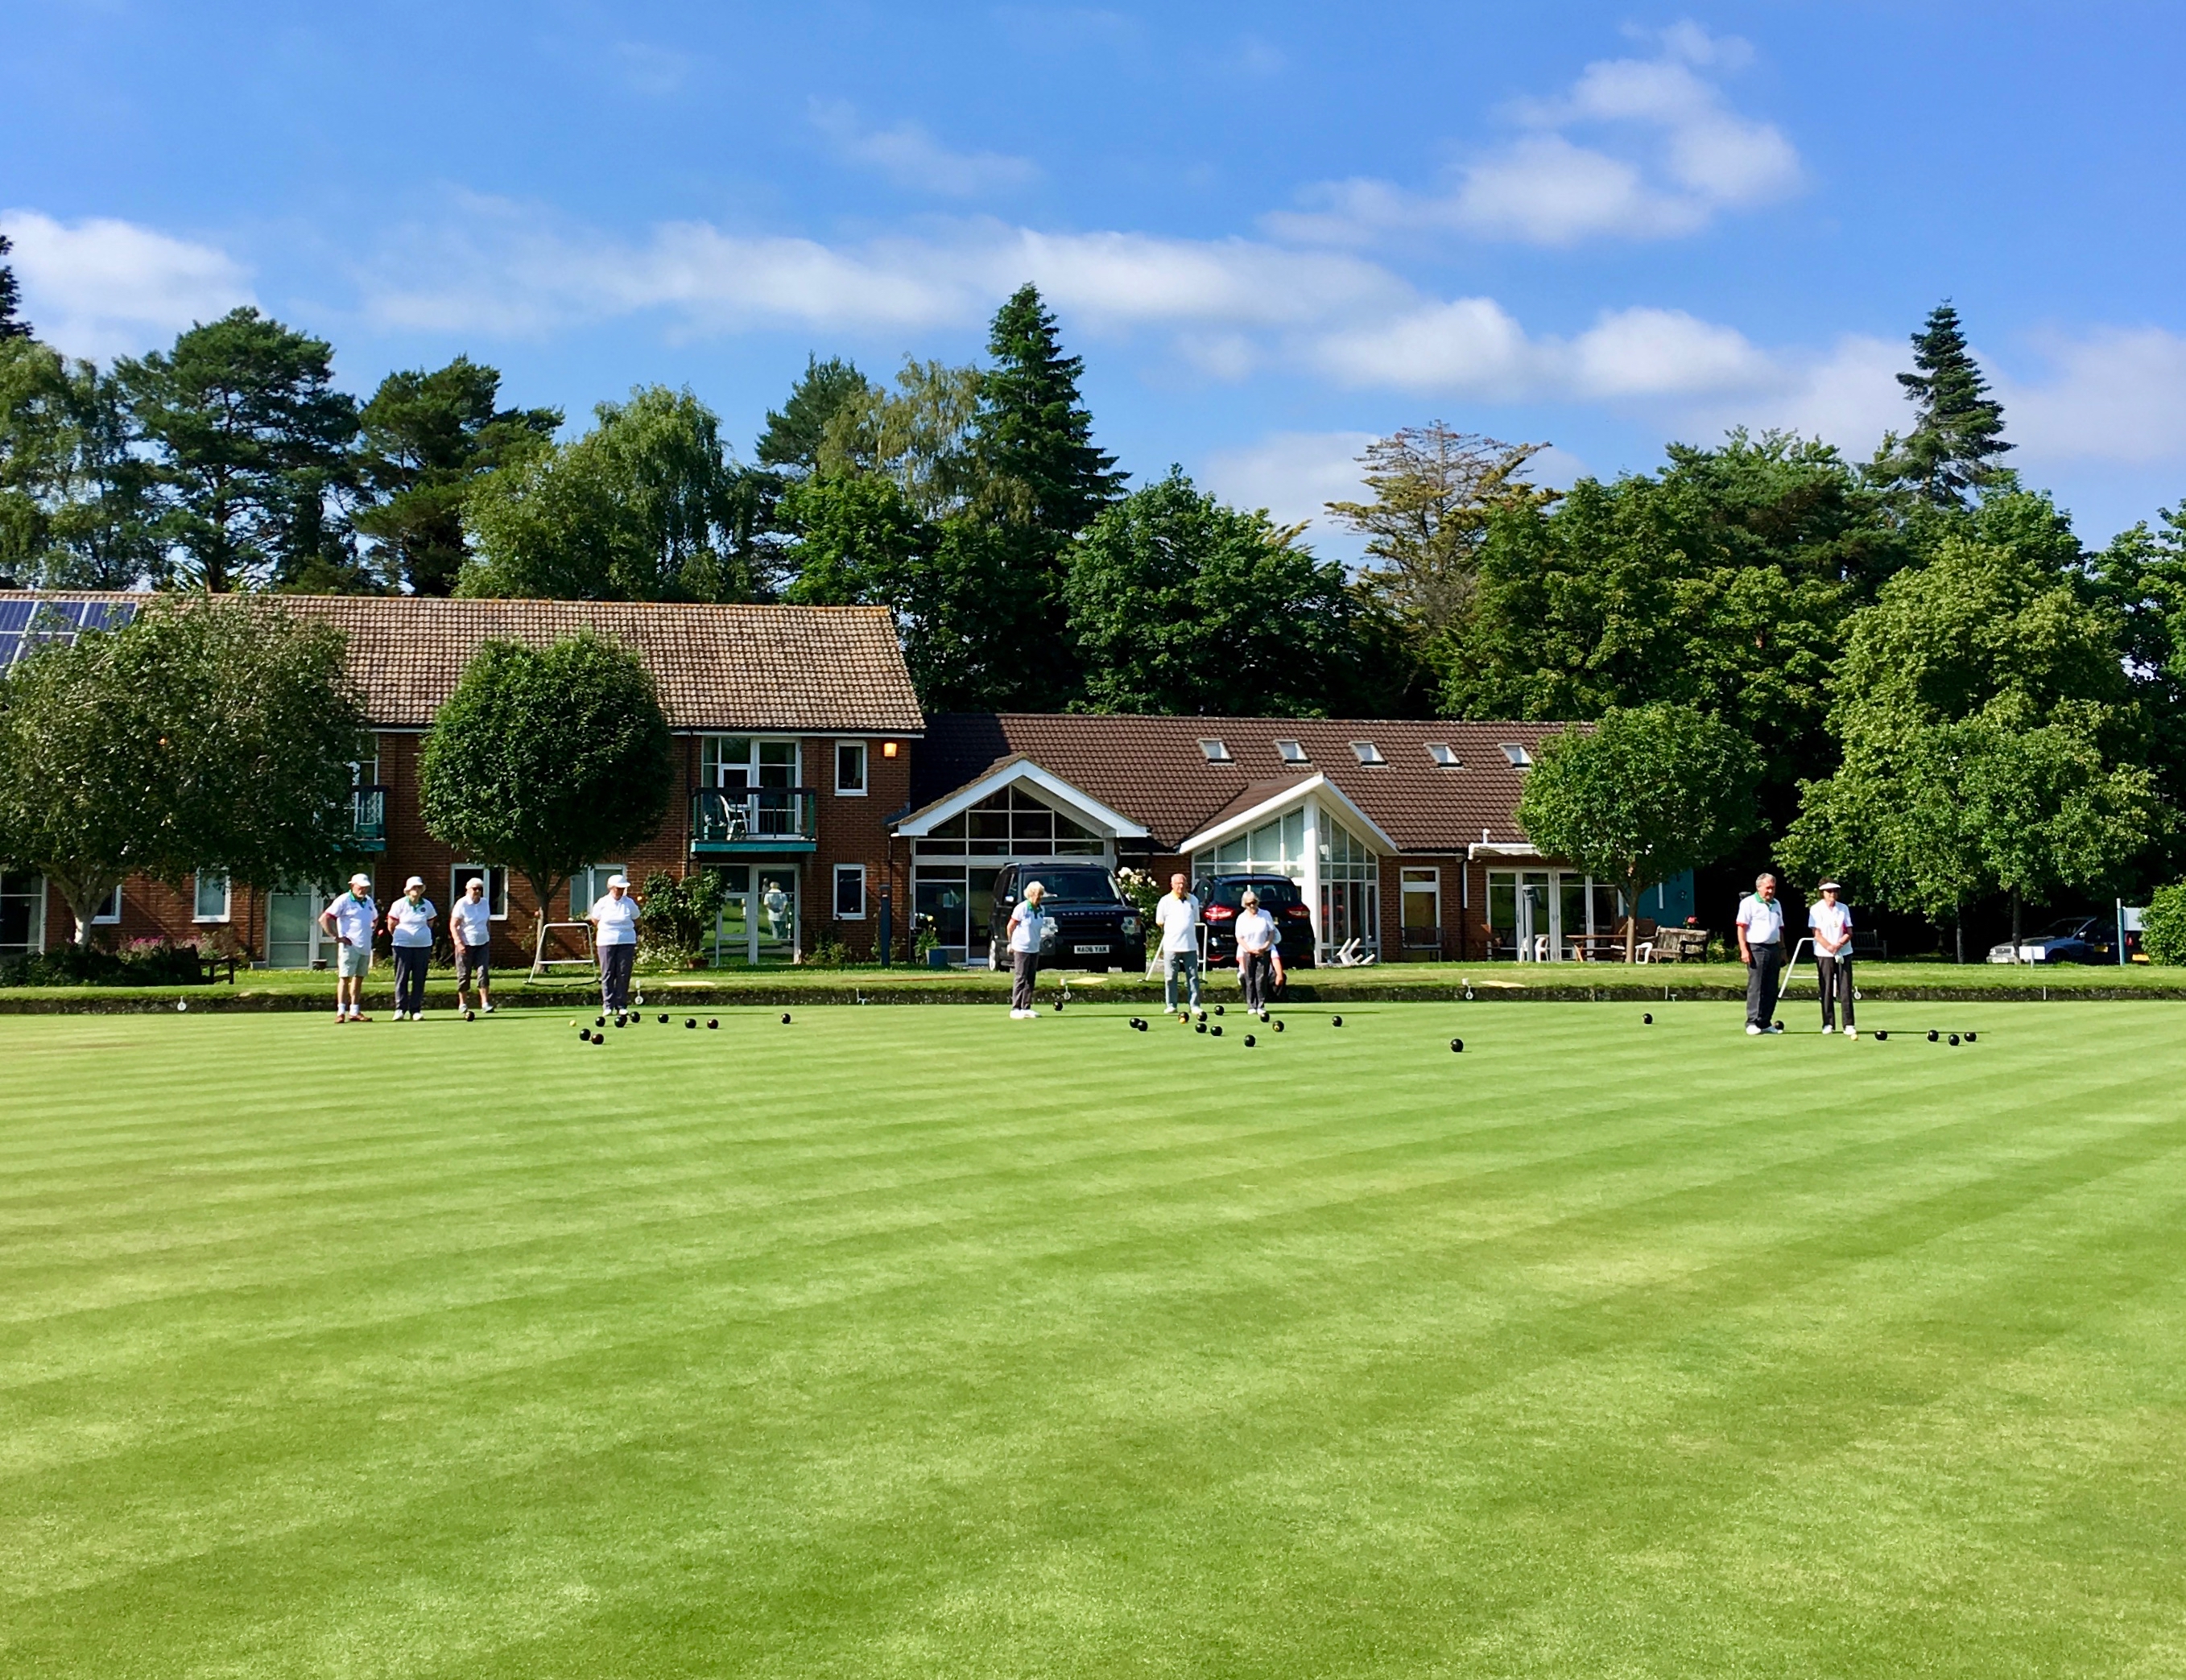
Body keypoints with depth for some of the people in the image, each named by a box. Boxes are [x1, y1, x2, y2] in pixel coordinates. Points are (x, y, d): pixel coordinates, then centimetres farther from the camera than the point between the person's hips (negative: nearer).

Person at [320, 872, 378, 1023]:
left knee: (359, 978, 9)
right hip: (349, 946, -7)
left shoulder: (369, 902, 15)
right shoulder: (343, 901, -6)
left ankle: (354, 1012, 14)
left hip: (365, 947, 7)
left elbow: (375, 919, 35)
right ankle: (341, 1012, -8)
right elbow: (324, 919, -12)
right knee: (345, 977, -8)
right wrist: (336, 937, -13)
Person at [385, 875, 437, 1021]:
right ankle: (400, 1009, 2)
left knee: (419, 979, 2)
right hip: (403, 945, -2)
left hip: (423, 945, 2)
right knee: (402, 977, -2)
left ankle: (416, 1010, 7)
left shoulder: (427, 905, 4)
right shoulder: (399, 904, -3)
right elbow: (391, 925, 5)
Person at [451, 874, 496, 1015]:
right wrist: (459, 943, -18)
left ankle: (485, 1002, -7)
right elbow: (453, 925, -10)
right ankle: (462, 1003, 15)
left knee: (484, 972, -6)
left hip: (482, 944, 4)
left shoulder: (485, 903, 7)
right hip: (465, 945, -4)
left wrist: (489, 939, 16)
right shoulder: (462, 904, -9)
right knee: (464, 974, 3)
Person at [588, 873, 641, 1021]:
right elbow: (595, 920, 12)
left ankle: (622, 1005, 6)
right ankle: (608, 1005, 3)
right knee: (607, 974, 0)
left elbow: (636, 921, 14)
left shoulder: (630, 903, 2)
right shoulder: (602, 903, -1)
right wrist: (608, 930, 11)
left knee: (624, 974, 0)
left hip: (627, 942, 1)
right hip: (606, 942, -1)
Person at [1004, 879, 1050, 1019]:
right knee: (1020, 979, -6)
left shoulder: (1041, 910, 6)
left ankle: (1026, 1008, 14)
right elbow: (1010, 927, -6)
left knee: (1031, 979, 8)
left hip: (1034, 949, 7)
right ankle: (1015, 1009, -3)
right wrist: (1012, 943, 1)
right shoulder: (1022, 908, -13)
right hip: (1021, 948, -7)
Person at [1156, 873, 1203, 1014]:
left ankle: (1194, 1005, 5)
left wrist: (1187, 931, 8)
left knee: (1193, 976, 2)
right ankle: (1171, 1005, 6)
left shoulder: (1193, 900, 10)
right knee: (1170, 977, 1)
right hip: (1172, 945, -3)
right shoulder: (1165, 901, 0)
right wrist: (1172, 931, 4)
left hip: (1190, 945, 3)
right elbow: (1159, 922, 5)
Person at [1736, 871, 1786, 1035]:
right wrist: (1744, 950, -16)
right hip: (1756, 949, -7)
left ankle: (1765, 1023, 11)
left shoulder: (1776, 904, 19)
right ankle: (1752, 1023, -7)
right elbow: (1741, 927, -8)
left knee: (1771, 989, 6)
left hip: (1774, 949, 7)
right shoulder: (1748, 903, -2)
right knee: (1755, 987, -8)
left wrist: (1783, 951, 18)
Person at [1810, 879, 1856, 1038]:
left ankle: (1848, 1025, -2)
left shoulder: (1843, 909, 8)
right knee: (1827, 990, 0)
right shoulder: (1816, 909, -1)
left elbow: (1849, 932, 4)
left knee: (1846, 989, -2)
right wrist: (1830, 948, -18)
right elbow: (1817, 934, -7)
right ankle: (1828, 1024, 6)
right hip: (1824, 954, -2)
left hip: (1844, 953, 2)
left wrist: (1838, 945, -13)